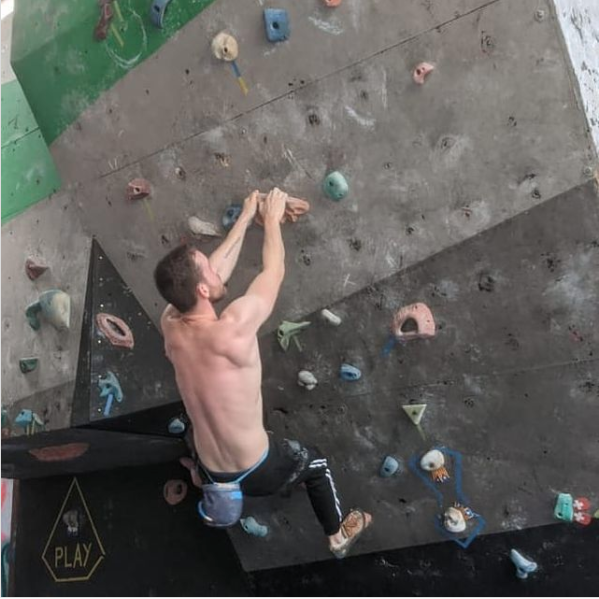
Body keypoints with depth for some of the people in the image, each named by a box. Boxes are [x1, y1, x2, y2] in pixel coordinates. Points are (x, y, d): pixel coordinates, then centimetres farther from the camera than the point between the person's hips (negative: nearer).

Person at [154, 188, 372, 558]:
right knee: (316, 464, 28)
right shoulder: (232, 331, -34)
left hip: (213, 473, 5)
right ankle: (339, 536, 47)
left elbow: (216, 272, 0)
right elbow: (274, 272, -18)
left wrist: (245, 218, 8)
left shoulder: (170, 326, -15)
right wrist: (272, 218, -1)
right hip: (256, 473, -5)